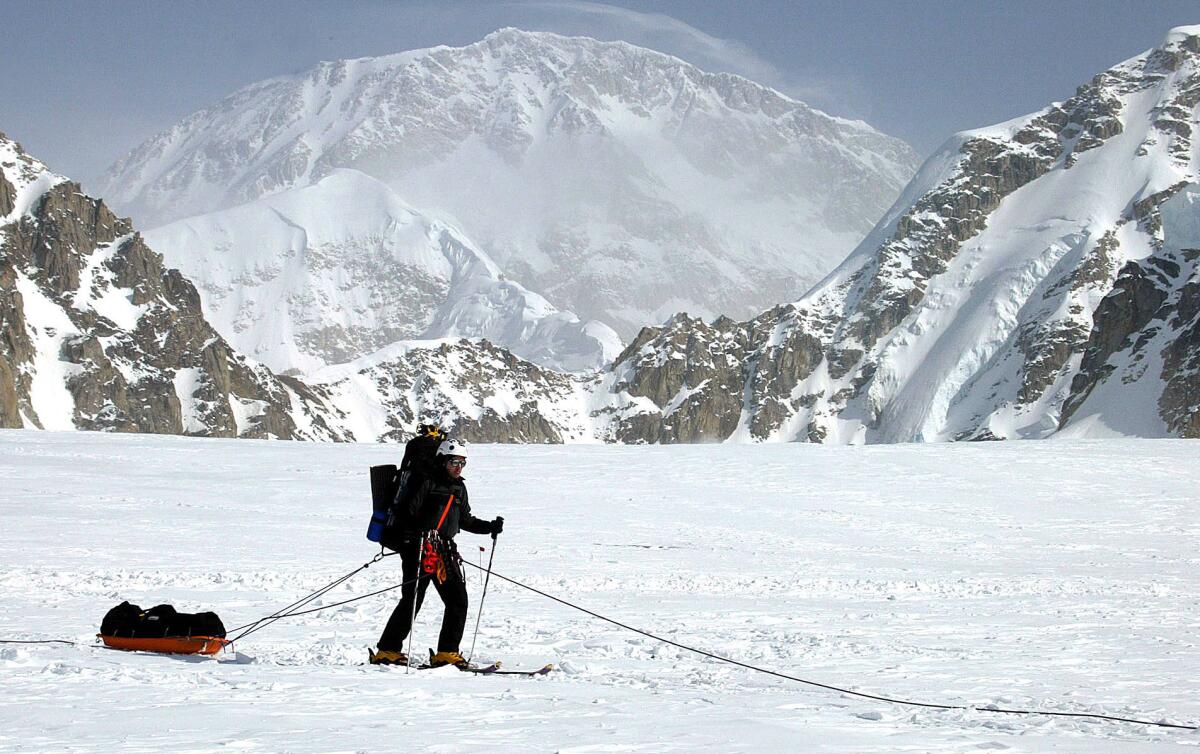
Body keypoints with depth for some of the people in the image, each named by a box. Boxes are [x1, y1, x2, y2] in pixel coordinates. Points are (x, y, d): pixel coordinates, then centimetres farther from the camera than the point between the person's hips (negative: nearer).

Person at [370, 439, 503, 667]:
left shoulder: (459, 487, 17)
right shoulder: (424, 481, -7)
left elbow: (465, 520, 27)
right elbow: (404, 511, -12)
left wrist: (489, 527, 14)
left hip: (445, 551, 7)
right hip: (418, 549, -7)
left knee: (458, 600, 0)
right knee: (412, 600, -9)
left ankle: (446, 653, 6)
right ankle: (388, 651, -2)